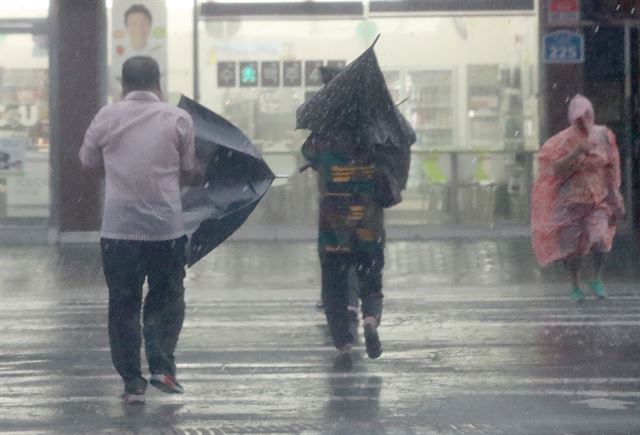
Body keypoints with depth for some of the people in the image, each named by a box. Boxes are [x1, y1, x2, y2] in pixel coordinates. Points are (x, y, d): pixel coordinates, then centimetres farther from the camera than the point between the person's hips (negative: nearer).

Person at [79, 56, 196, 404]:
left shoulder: (107, 117, 0)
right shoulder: (178, 118, 0)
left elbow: (88, 160, 12)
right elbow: (188, 169, 7)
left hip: (118, 228, 0)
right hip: (167, 227, 0)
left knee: (123, 304, 8)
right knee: (166, 299, 14)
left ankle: (132, 381, 5)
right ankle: (161, 365, -1)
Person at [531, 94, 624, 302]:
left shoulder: (603, 135, 2)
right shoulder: (565, 141, -7)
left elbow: (611, 168, 9)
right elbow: (557, 169, -15)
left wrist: (614, 193, 7)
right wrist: (576, 153, -26)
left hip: (599, 199, 1)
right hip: (573, 200, -1)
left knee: (600, 240, -17)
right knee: (573, 246, 3)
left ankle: (597, 279, 7)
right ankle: (575, 286, 23)